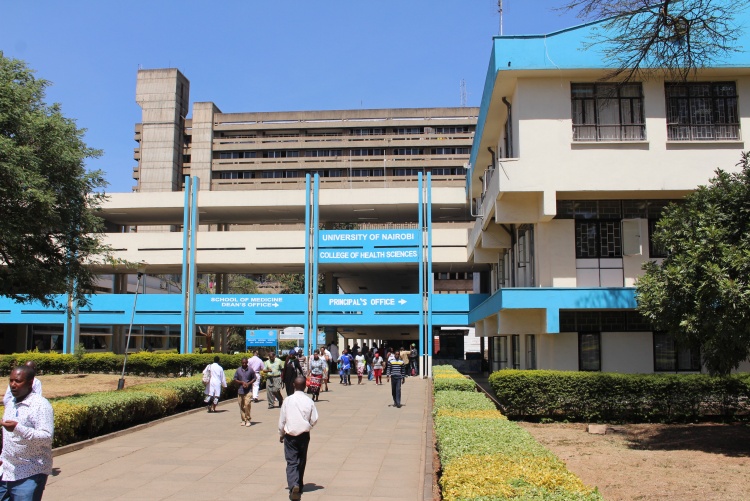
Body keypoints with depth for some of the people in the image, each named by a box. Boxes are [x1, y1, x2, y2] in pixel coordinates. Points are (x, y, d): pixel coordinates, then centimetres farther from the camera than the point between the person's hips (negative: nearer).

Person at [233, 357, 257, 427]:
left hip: (248, 390, -2)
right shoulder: (238, 370, 2)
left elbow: (254, 378, 6)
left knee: (247, 404, -14)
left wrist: (249, 383, -9)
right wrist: (242, 382, -9)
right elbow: (235, 379, 6)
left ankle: (248, 420, -2)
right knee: (241, 406, 6)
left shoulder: (250, 370, -1)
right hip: (240, 390, 3)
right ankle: (243, 420, 17)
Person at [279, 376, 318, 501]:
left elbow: (282, 419, 0)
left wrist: (281, 434, 13)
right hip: (304, 435, 1)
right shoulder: (309, 401, -7)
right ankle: (299, 485, 26)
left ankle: (293, 485, -22)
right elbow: (314, 419, -3)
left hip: (290, 435, -1)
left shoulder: (288, 400, -7)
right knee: (301, 462, 16)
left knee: (291, 462, -2)